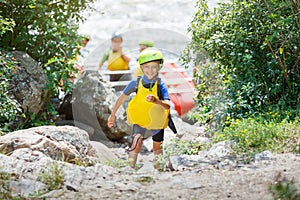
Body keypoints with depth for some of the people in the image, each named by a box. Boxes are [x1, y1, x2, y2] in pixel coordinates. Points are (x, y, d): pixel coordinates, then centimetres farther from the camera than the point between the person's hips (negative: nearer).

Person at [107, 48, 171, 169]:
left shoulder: (161, 86, -21)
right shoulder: (136, 83, -16)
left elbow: (167, 106, -33)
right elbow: (122, 98, -1)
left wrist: (155, 101, -53)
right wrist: (112, 115, 4)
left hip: (156, 120, 0)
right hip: (139, 119, 0)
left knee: (157, 147, 13)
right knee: (137, 139, -24)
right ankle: (130, 167, -26)